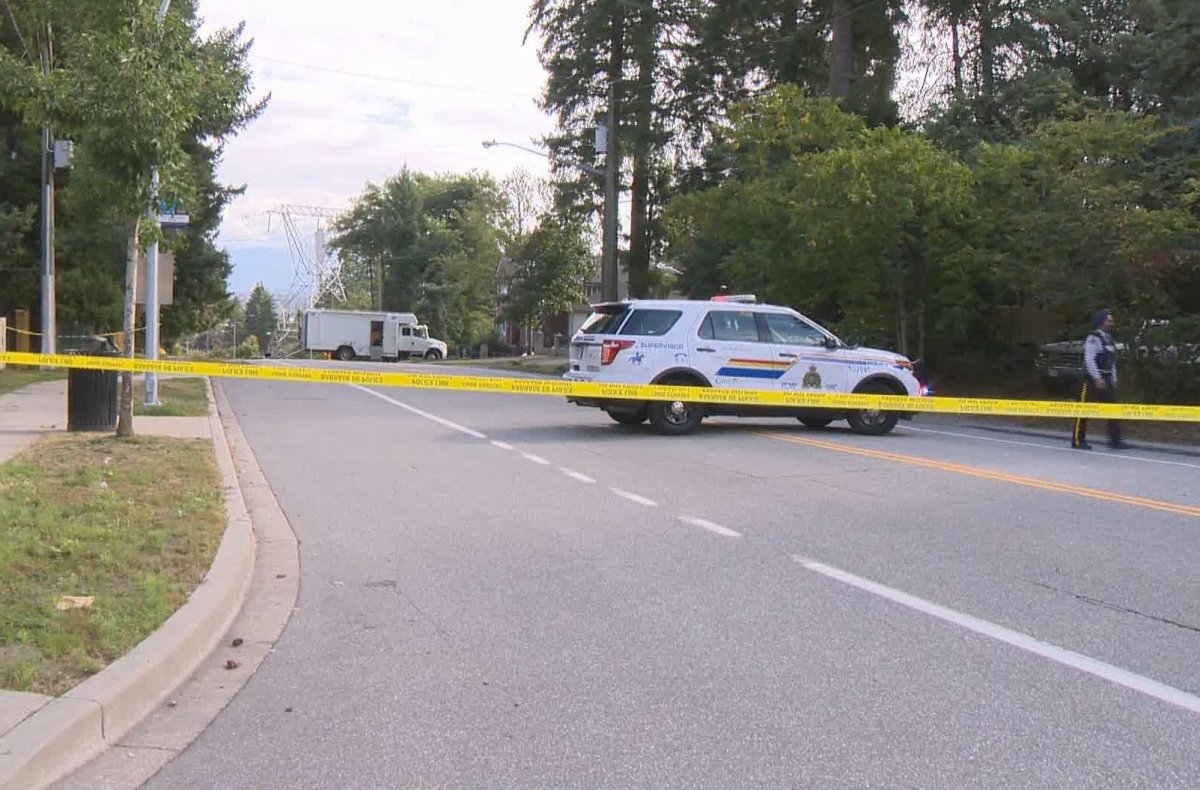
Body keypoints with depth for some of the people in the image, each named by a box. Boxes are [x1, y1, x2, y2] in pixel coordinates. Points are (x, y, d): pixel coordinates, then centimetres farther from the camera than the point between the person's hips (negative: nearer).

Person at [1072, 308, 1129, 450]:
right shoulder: (1093, 339, -12)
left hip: (1106, 381, 9)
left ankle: (1115, 440, 6)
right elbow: (1089, 360, -20)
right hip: (1092, 380, -9)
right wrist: (1097, 379, -23)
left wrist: (1113, 378, 14)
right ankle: (1077, 440, 2)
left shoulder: (1109, 339, 15)